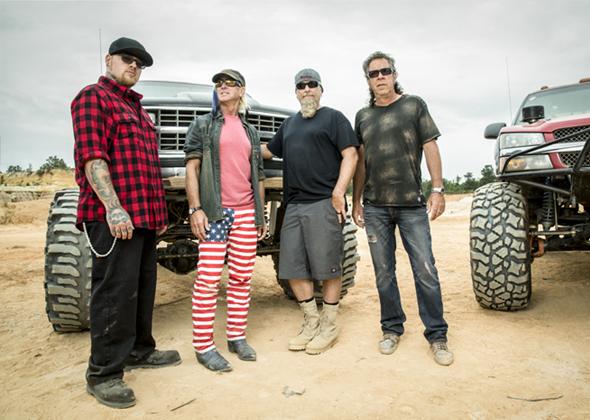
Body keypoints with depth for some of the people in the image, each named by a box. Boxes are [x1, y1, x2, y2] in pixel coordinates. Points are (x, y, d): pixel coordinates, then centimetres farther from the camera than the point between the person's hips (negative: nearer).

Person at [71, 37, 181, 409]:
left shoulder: (137, 109, 25)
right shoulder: (93, 97, -1)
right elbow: (91, 155, -14)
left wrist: (159, 211, 21)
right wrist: (113, 207, -24)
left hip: (145, 215, 9)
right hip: (113, 215, -9)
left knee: (143, 287, 14)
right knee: (115, 291, -6)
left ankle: (138, 350, 29)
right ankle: (104, 373, 5)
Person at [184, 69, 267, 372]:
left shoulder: (250, 131, 19)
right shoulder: (202, 125, 7)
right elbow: (192, 167, -2)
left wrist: (261, 214, 14)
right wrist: (195, 209, -12)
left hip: (246, 214, 5)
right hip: (214, 212, -4)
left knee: (241, 278, 8)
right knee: (208, 280, -4)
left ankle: (237, 337, 20)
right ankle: (203, 346, 5)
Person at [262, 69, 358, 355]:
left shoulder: (333, 117, 5)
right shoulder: (289, 124, 23)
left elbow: (349, 154, -5)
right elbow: (268, 151, 32)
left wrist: (339, 191, -16)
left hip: (323, 203, -6)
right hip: (293, 205, 6)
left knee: (328, 267, -1)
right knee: (293, 268, 6)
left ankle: (328, 326, 14)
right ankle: (311, 321, 20)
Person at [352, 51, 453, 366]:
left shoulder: (414, 105, 7)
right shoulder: (363, 116, 13)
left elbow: (430, 148, 2)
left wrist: (437, 189, -7)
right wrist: (356, 200, 11)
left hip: (412, 204, -2)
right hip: (375, 207, 3)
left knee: (425, 271, -2)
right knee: (384, 272, 8)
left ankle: (437, 335, 12)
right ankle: (392, 328, 23)